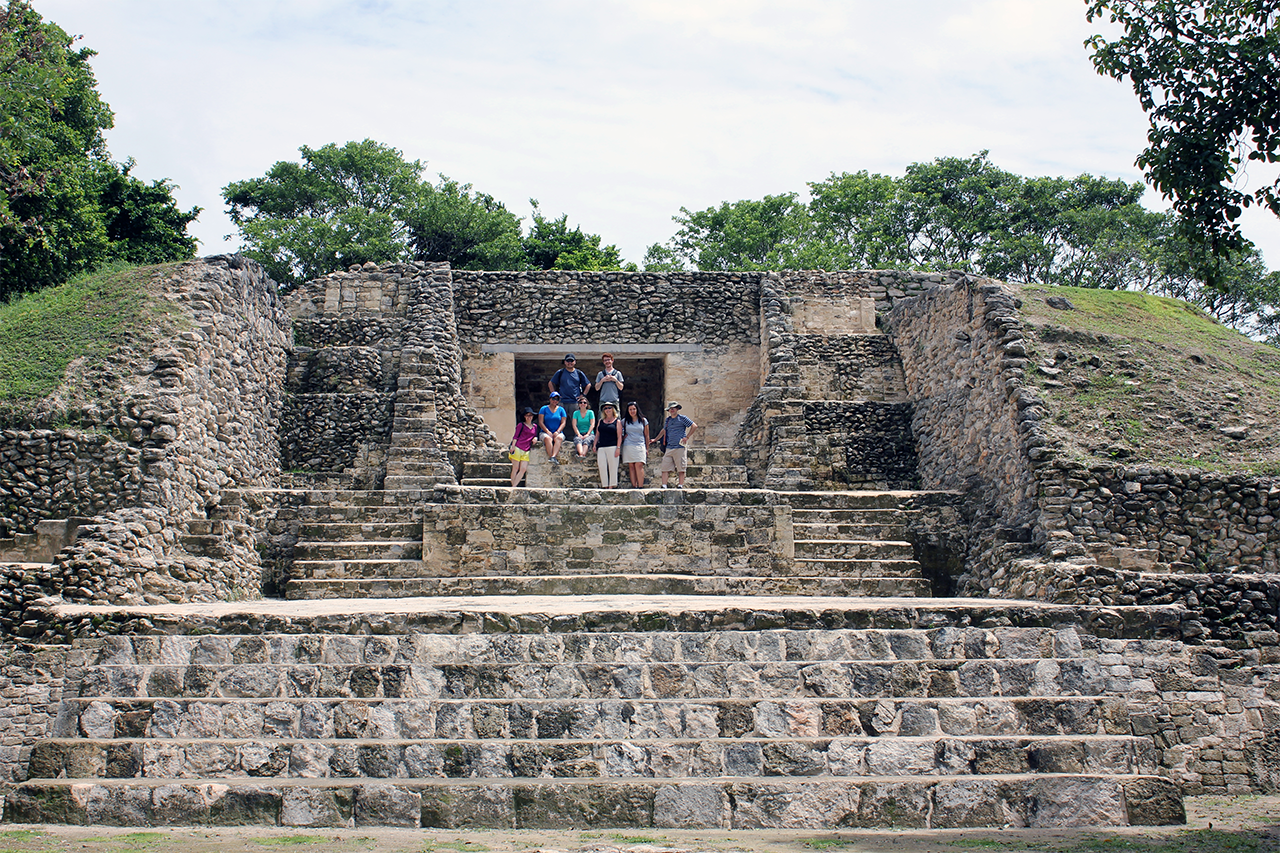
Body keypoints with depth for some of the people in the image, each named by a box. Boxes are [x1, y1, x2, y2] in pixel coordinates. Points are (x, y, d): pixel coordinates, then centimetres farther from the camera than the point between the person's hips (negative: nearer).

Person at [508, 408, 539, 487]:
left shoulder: (534, 427, 17)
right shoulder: (521, 425, 3)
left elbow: (535, 436, 27)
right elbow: (516, 436, 0)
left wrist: (535, 438, 3)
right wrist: (513, 446, -12)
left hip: (526, 451, 4)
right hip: (517, 448, -4)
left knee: (523, 469, -8)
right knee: (515, 468, -4)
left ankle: (514, 486, -8)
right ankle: (513, 485, 1)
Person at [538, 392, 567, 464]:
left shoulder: (561, 409, 14)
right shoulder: (544, 409, 10)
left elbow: (563, 423, 6)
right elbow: (540, 422, 1)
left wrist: (557, 432, -13)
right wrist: (548, 431, -14)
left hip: (558, 433, 1)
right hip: (545, 432, -1)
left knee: (559, 438, -36)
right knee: (548, 438, -37)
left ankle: (553, 457, -55)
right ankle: (551, 457, -49)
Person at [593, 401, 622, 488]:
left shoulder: (617, 422, 6)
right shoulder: (601, 421, 18)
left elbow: (619, 436, 0)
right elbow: (597, 434, 20)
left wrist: (618, 448, -10)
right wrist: (595, 445, 9)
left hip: (612, 447, -4)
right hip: (601, 447, 4)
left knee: (612, 467, -5)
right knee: (602, 467, -2)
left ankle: (611, 486, -4)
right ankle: (604, 485, 2)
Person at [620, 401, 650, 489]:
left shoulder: (643, 421, 10)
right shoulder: (624, 421, 11)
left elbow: (646, 436, 13)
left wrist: (647, 448, 12)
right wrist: (623, 437, 4)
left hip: (640, 446, -1)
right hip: (628, 446, 1)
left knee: (639, 465, -14)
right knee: (631, 466, -3)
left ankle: (640, 486, -17)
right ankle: (634, 486, -1)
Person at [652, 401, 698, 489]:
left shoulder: (682, 418, 2)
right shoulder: (667, 420, 18)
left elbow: (694, 426, 0)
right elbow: (663, 431, 34)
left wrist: (687, 437, -5)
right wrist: (655, 439, 32)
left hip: (680, 447, -5)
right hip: (669, 448, 5)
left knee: (681, 469, -3)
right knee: (664, 468, -2)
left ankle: (680, 485, -1)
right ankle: (664, 486, -3)